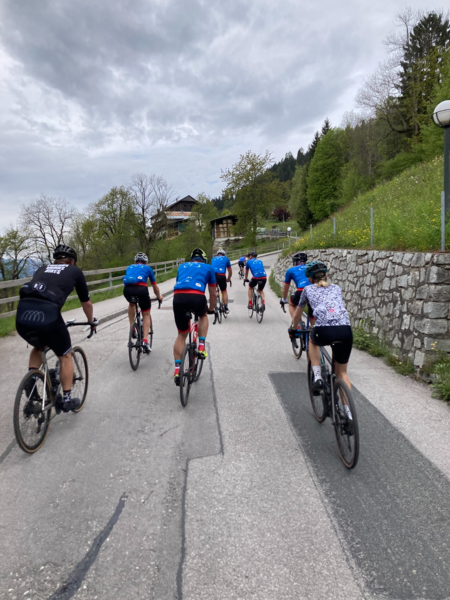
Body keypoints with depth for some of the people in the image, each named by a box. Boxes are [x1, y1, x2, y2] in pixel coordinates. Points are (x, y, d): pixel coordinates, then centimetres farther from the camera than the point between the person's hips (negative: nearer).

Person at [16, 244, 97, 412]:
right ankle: (67, 399, 23)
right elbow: (86, 303, 28)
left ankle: (30, 385, 22)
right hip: (47, 315, -4)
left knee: (38, 347, 35)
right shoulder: (75, 271, 20)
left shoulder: (42, 269, 31)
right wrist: (92, 322, 46)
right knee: (65, 356, 20)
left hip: (22, 316, 5)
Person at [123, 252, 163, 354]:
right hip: (141, 288, -2)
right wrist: (159, 297, 55)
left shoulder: (129, 267, 34)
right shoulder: (147, 268, 28)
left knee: (131, 304, 37)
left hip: (127, 289, 2)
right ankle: (145, 340, 2)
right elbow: (154, 286, 37)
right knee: (146, 314, 17)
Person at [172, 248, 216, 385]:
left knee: (182, 334, 18)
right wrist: (211, 309, 47)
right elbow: (212, 293, 31)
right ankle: (201, 347, 20)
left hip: (178, 297, 3)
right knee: (203, 316, 33)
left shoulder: (182, 266, 33)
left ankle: (177, 370, 14)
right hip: (196, 297, -3)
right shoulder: (208, 268, 26)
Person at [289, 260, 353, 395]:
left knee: (312, 340, 36)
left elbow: (297, 314, 37)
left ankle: (317, 378, 21)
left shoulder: (308, 289, 24)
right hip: (345, 331, 2)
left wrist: (293, 329, 56)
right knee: (342, 372, 22)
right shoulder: (336, 288, 30)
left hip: (324, 331, -2)